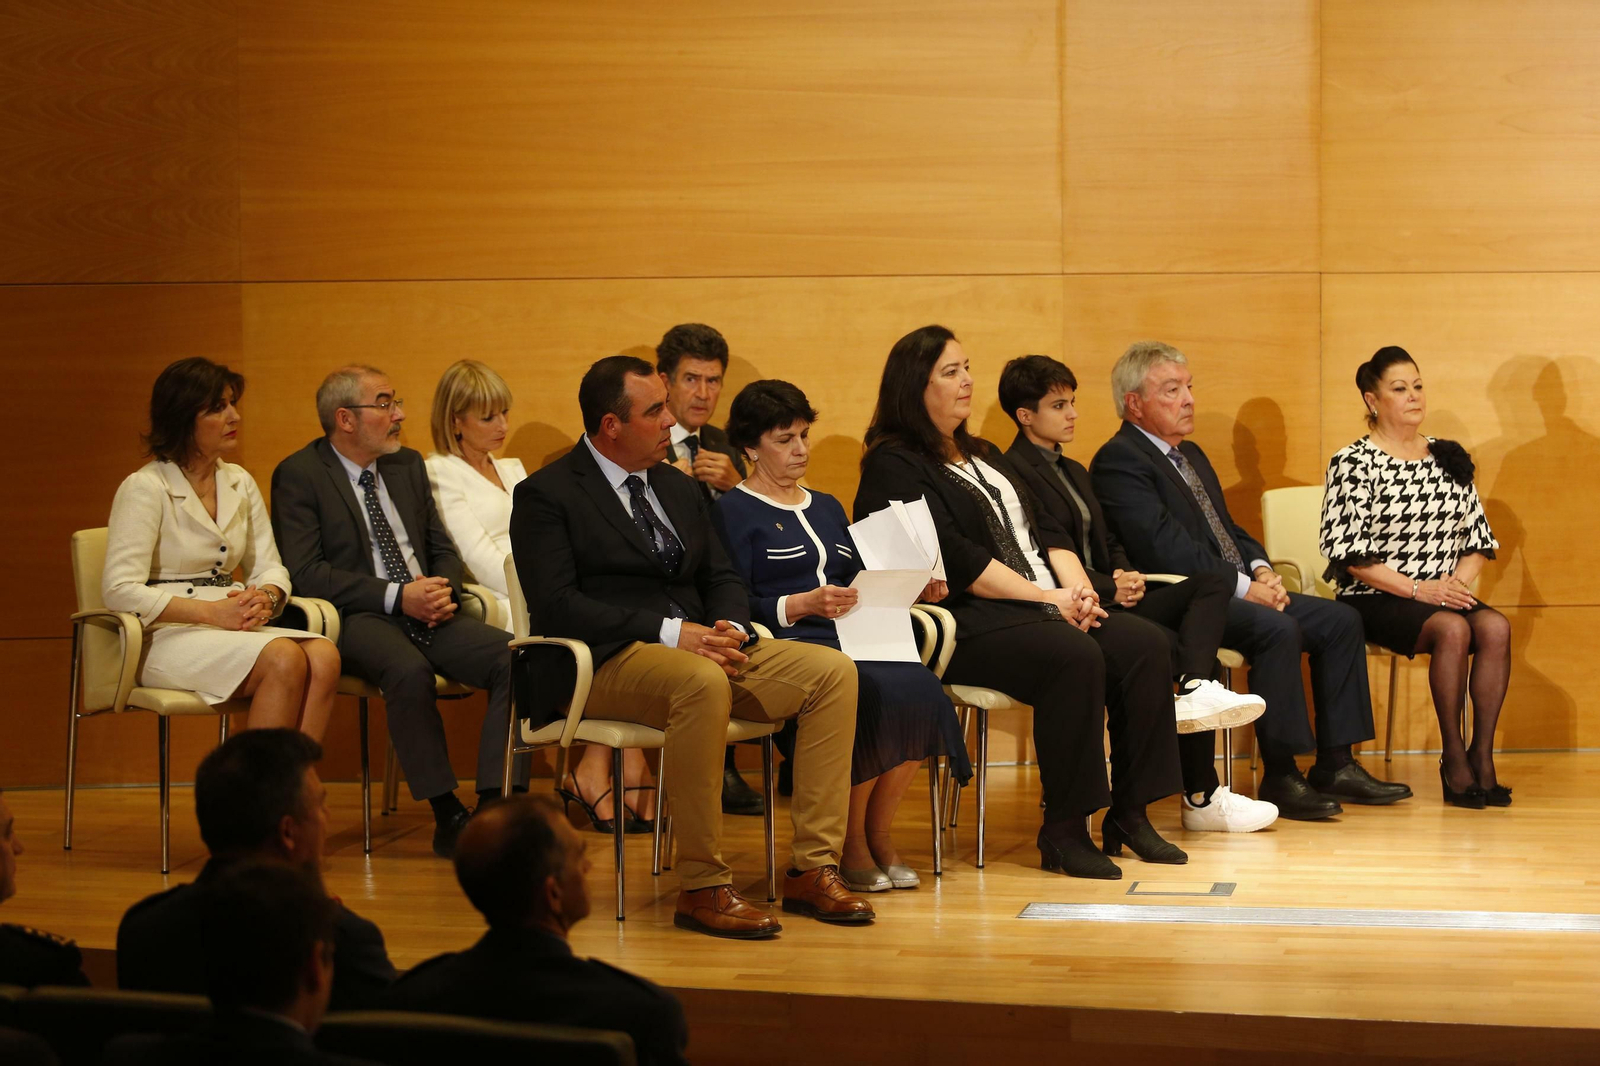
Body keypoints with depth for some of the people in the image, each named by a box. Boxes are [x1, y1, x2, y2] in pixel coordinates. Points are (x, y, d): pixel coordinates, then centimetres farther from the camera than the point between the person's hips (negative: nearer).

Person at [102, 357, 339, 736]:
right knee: (284, 659, -32)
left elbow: (269, 567, 16)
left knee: (324, 656, -26)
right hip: (166, 635, -6)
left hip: (233, 627, 6)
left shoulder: (239, 482, 15)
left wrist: (265, 597, -10)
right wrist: (212, 612, -20)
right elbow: (120, 590, -14)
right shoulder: (144, 488, -6)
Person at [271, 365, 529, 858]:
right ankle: (447, 815, -27)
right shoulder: (299, 475, -1)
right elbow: (305, 572, -11)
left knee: (513, 658, -22)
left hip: (429, 613, 6)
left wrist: (446, 591, -4)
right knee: (410, 671, -38)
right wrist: (397, 596, -18)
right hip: (358, 618, -6)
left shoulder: (408, 466, 19)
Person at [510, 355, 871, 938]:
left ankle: (813, 870, -15)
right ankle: (702, 886, -31)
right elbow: (556, 605, -14)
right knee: (701, 682, -40)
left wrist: (730, 628, -5)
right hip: (609, 664, -7)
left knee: (834, 671, -13)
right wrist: (669, 633, -20)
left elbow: (721, 578, 20)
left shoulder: (678, 488, 21)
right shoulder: (546, 495, -2)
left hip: (697, 647, 7)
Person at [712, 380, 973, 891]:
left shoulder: (826, 508, 28)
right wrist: (802, 604, -20)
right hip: (786, 646, -7)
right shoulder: (733, 512, 4)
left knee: (921, 688, -26)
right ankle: (851, 847, -18)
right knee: (877, 692, -34)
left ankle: (879, 835, -11)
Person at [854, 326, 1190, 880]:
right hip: (967, 624, -8)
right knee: (1075, 656, -33)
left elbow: (1045, 532, 18)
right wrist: (1047, 598, -15)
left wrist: (1078, 587, -2)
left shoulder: (984, 456, 24)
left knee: (1146, 644, -15)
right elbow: (956, 561, -14)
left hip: (1052, 606, 8)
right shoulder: (894, 468, -4)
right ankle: (1063, 831, -25)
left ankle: (1129, 814, -12)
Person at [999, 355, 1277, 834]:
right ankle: (1202, 797, -22)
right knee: (1174, 646, -26)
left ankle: (1197, 689, -35)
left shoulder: (1074, 471, 26)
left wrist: (1125, 574, 1)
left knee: (1213, 583, -11)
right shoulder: (1014, 472, -8)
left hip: (1108, 598, 9)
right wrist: (1108, 588, -16)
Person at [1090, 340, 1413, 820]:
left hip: (1233, 591, 10)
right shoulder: (1119, 461, -11)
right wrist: (1244, 586, -19)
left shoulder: (1191, 455, 23)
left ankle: (1336, 765, 0)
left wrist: (1261, 570, 3)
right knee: (1278, 628, -32)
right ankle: (1279, 779, -25)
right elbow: (1167, 549, -20)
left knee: (1341, 621, 1)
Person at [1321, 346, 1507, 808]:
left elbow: (1477, 537, 14)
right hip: (1375, 600, -5)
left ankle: (1482, 754, -24)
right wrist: (1418, 588, -17)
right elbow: (1347, 552, -11)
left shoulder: (1448, 458, 14)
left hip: (1444, 595, 5)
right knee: (1452, 629, -32)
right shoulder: (1353, 463, -3)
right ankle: (1454, 757, -23)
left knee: (1496, 627, -26)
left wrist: (1459, 582, -7)